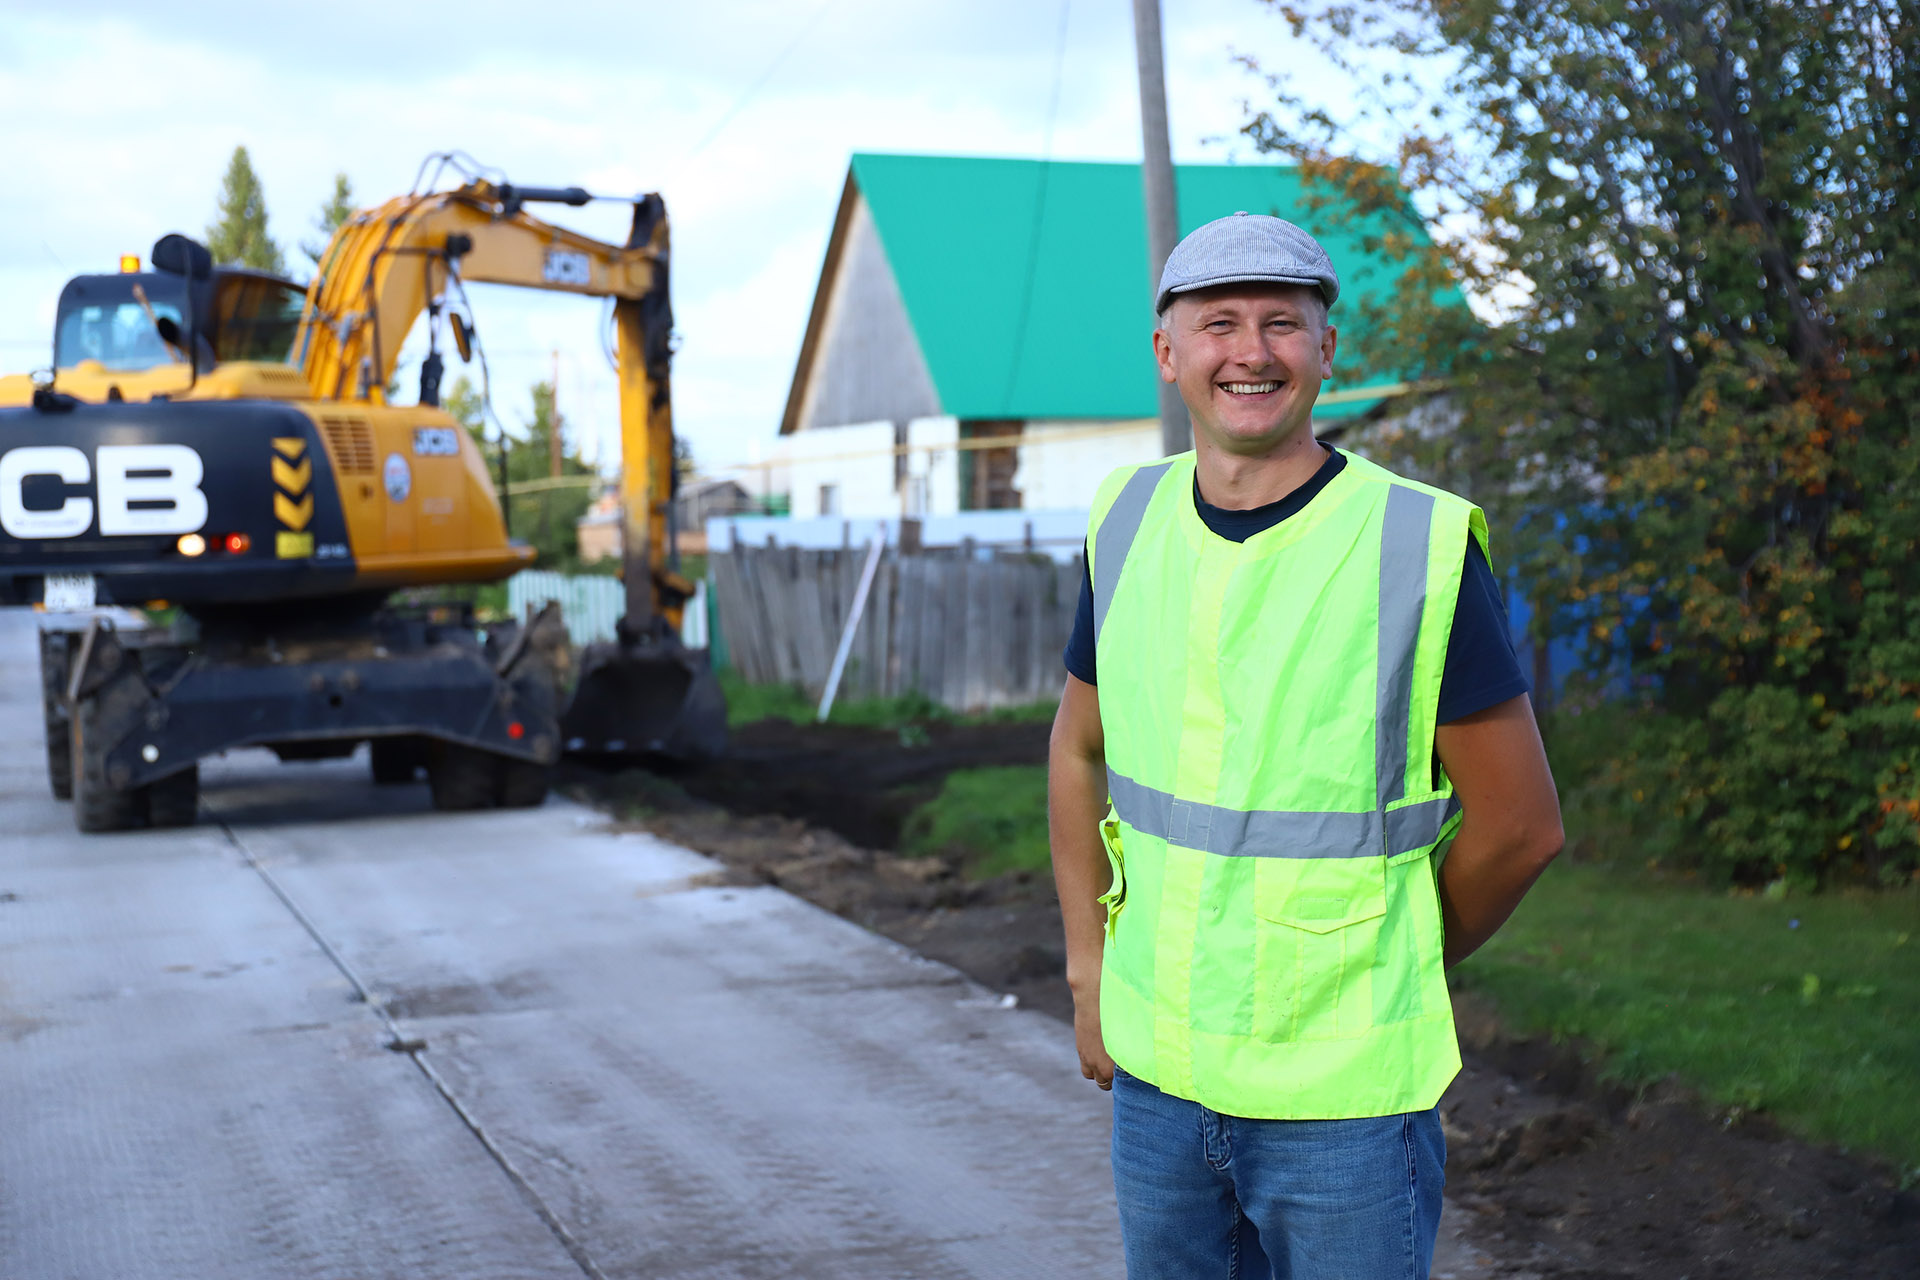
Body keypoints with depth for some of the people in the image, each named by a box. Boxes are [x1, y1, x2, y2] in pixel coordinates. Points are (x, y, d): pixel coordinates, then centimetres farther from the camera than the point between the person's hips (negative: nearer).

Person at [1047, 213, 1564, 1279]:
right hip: (1155, 1071, 4)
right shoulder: (1129, 521, 2)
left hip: (1345, 1092, -4)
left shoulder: (1422, 547, -13)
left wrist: (1383, 978, 4)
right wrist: (1088, 970, 12)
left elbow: (1519, 825, -7)